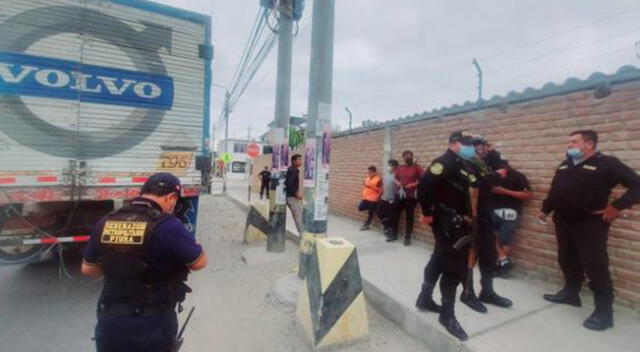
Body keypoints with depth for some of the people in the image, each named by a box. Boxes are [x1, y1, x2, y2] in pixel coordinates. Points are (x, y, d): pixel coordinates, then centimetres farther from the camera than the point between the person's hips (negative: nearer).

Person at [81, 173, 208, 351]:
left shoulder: (104, 223, -4)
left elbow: (87, 269, 10)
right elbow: (199, 262, -12)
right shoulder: (167, 226, -23)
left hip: (110, 322, 5)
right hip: (151, 326, -4)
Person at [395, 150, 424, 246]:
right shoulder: (400, 167, 9)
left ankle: (407, 237, 16)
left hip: (411, 196, -3)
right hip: (400, 195, 3)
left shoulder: (416, 167, -2)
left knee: (409, 216, 4)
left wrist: (414, 184, -15)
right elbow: (395, 178, 15)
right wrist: (399, 185, -3)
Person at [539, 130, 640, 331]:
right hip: (563, 222, 7)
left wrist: (617, 206, -14)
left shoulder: (607, 164, -7)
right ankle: (571, 293, 33)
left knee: (596, 267, -2)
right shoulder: (564, 166, 13)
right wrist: (545, 209, 20)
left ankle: (604, 311, 9)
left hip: (590, 224, -6)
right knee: (568, 261, 17)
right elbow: (554, 191, 21)